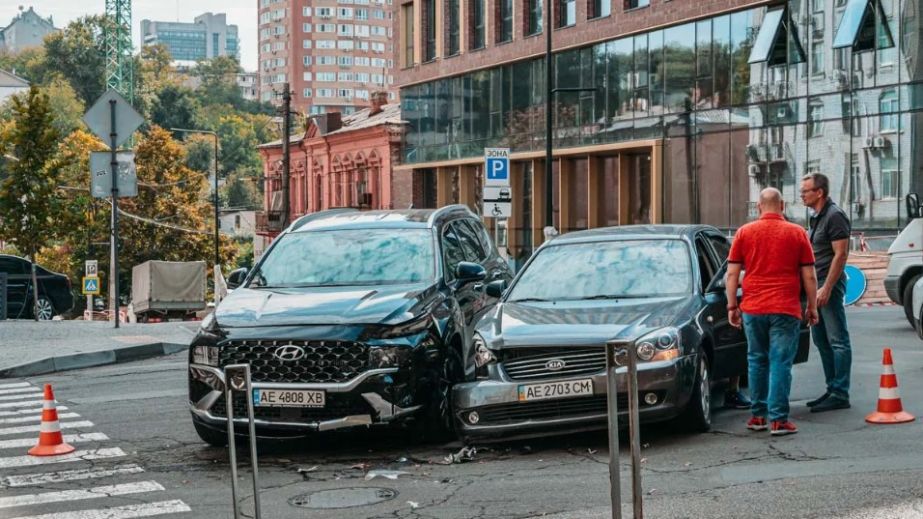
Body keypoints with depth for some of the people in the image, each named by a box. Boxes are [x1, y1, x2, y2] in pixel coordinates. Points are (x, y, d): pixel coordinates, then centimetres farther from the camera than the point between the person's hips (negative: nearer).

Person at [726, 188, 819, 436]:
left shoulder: (744, 232, 4)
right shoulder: (797, 233, 0)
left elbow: (732, 274, 2)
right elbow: (809, 276, 1)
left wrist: (732, 306, 8)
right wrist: (812, 307, 9)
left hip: (753, 309, 2)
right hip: (785, 309, -2)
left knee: (757, 361, 14)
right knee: (781, 363, -1)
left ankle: (757, 416, 17)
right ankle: (778, 420, -4)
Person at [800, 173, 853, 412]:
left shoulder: (835, 216, -13)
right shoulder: (817, 218, 17)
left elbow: (840, 255, -18)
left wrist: (826, 288, -21)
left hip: (829, 285, -10)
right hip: (817, 286, 10)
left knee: (837, 341, -6)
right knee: (822, 341, 12)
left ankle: (840, 395, -5)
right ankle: (832, 390, 19)